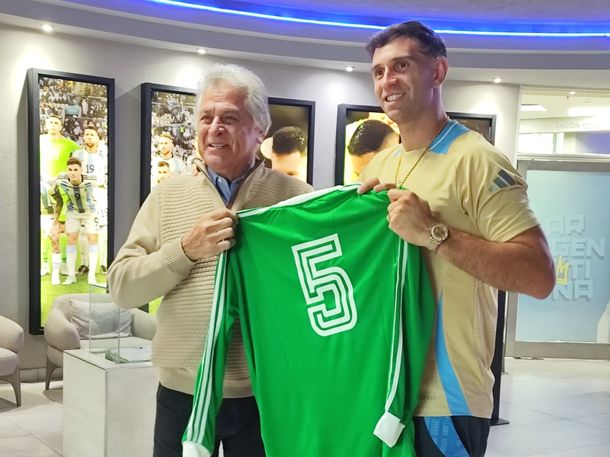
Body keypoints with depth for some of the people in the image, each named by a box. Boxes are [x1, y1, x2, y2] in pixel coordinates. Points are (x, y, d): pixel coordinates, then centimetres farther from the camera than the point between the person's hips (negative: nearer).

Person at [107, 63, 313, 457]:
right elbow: (122, 287, 0)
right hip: (181, 394, 2)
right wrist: (186, 250, -13)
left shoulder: (295, 197, -2)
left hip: (265, 395, -1)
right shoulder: (167, 196, 4)